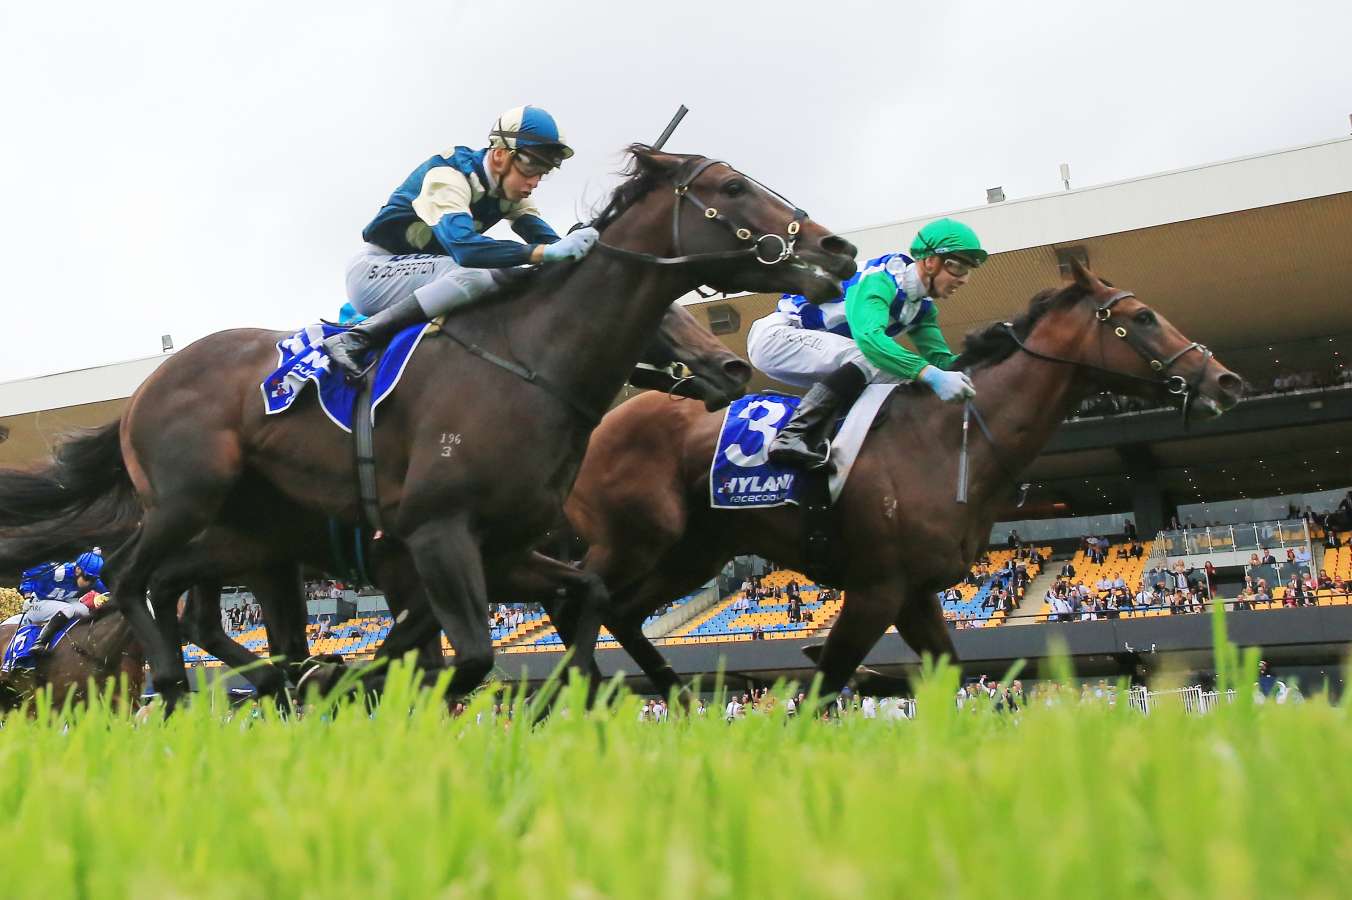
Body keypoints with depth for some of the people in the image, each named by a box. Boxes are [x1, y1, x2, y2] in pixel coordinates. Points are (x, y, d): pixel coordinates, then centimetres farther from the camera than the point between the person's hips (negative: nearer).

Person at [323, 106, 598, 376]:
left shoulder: (509, 186, 2)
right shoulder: (447, 176, -23)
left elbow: (543, 235, -8)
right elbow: (464, 246, -39)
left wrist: (570, 249, -32)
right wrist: (548, 252, -48)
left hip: (421, 274, 8)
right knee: (477, 275, -33)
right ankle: (354, 339, -31)